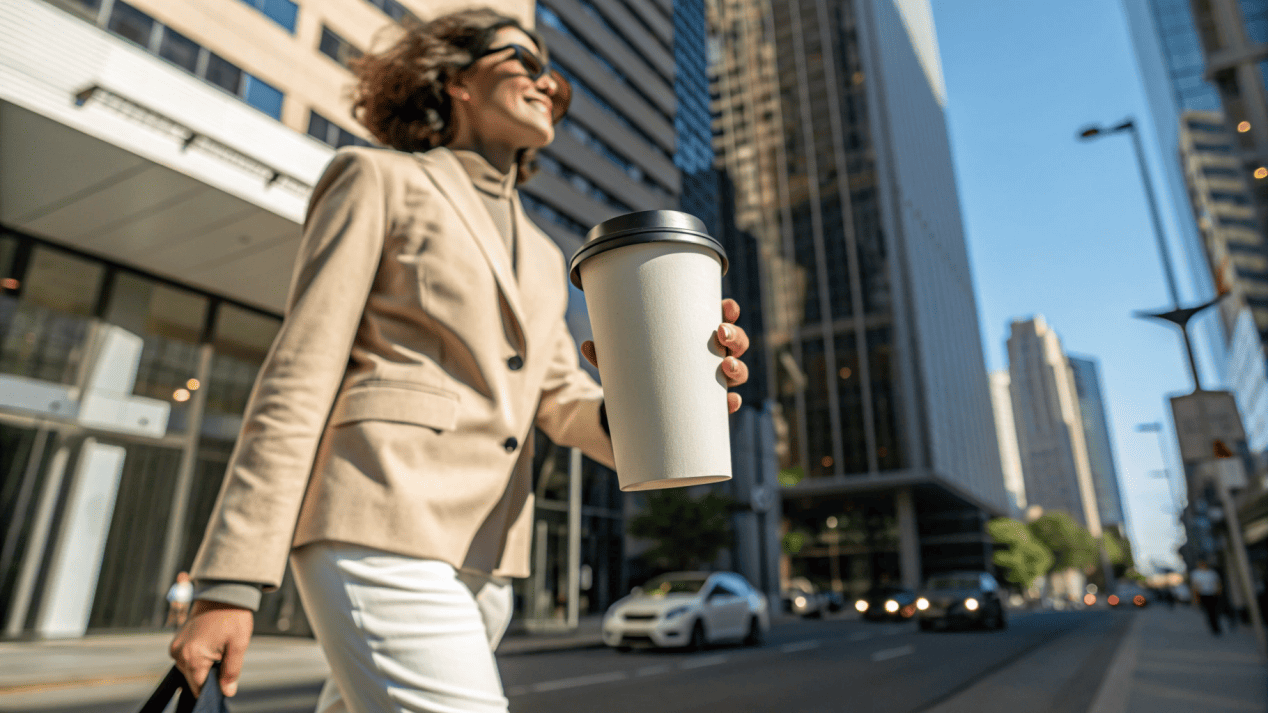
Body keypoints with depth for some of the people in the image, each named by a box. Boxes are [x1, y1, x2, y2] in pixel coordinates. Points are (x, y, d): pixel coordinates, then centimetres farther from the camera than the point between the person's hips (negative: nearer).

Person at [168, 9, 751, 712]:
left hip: (482, 560, 7)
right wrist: (230, 582, -10)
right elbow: (299, 379, -4)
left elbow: (562, 403, 13)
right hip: (380, 531, -6)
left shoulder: (541, 256, 22)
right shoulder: (377, 179, 4)